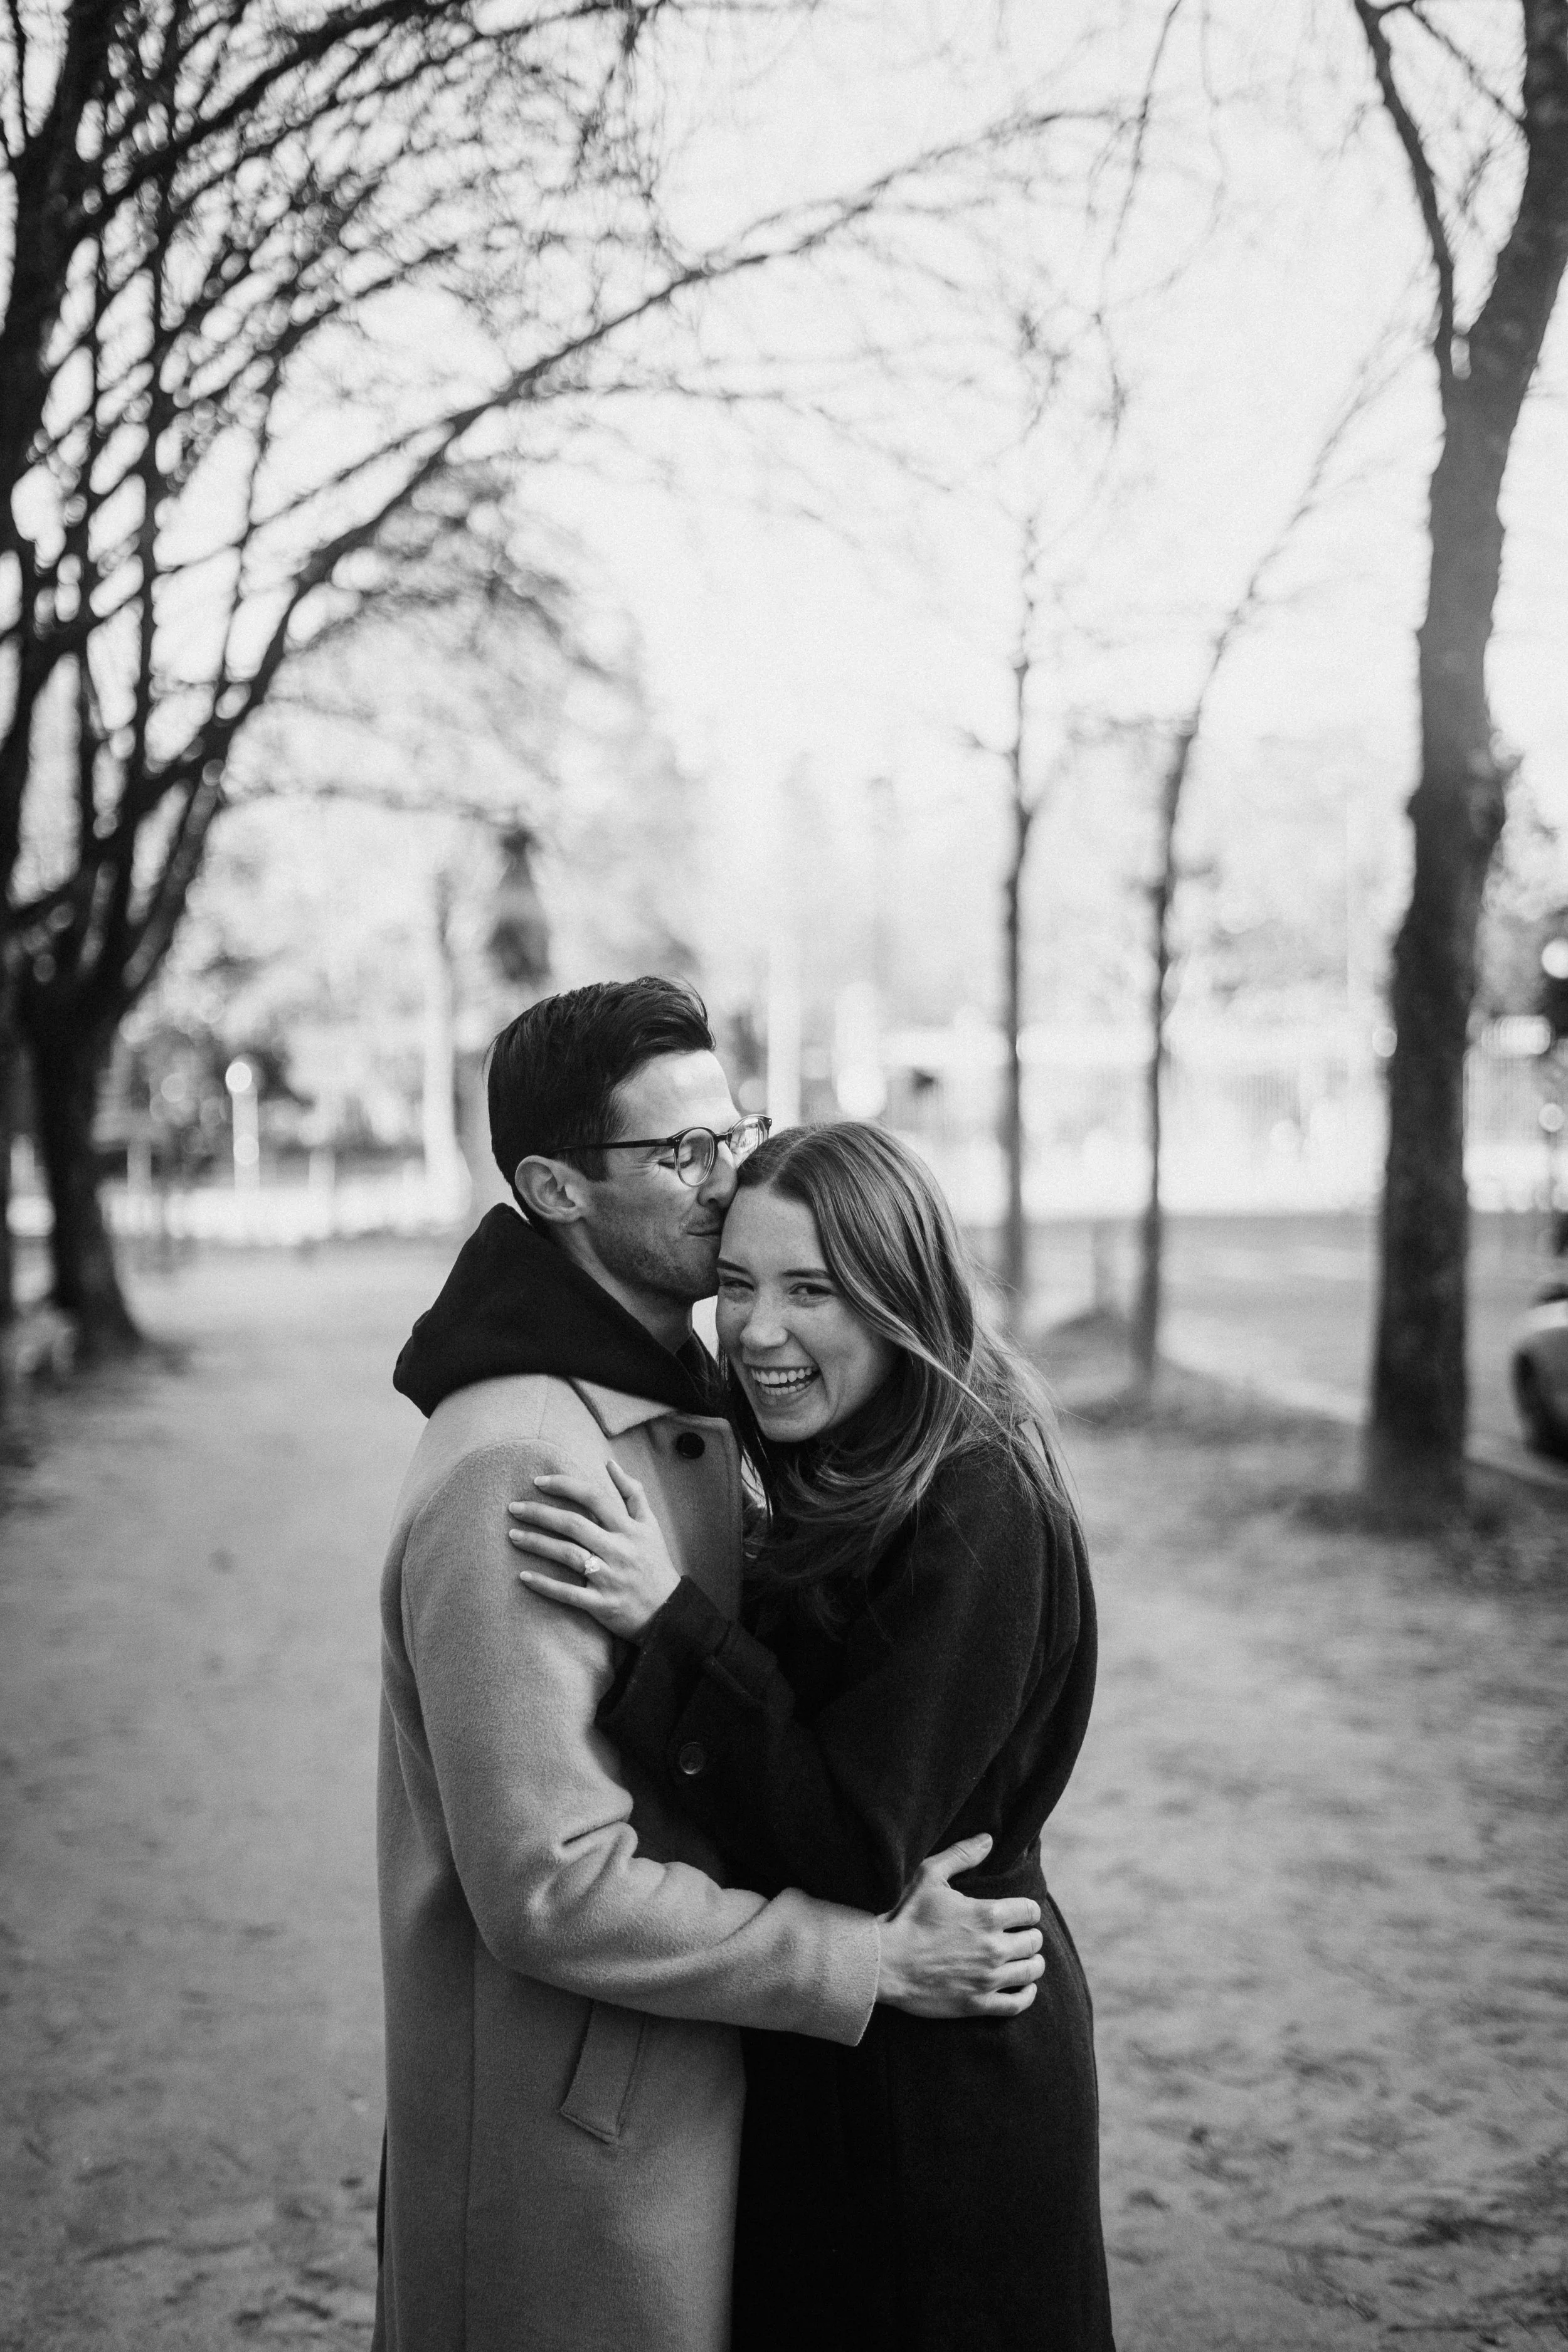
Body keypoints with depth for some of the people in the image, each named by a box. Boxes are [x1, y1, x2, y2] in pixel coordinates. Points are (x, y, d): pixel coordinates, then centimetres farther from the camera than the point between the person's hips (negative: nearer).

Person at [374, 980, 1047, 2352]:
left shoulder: (689, 1408, 8)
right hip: (574, 2131, -9)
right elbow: (553, 1890, -25)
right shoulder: (513, 1472, -24)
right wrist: (875, 1959, -19)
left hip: (695, 2093, 9)